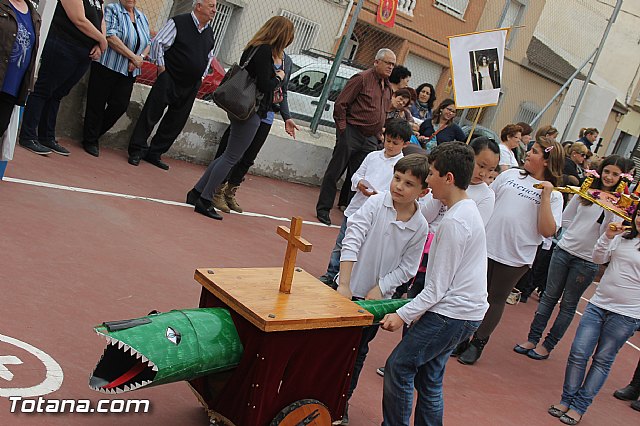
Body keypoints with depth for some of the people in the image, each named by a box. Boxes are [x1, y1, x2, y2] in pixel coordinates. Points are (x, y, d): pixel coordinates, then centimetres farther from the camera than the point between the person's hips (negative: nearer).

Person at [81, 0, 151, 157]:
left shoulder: (142, 17, 15)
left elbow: (148, 42, 15)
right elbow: (111, 37, -16)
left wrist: (141, 57, -6)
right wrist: (133, 57, -17)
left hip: (129, 72, 5)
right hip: (107, 66, -5)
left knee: (121, 105, 1)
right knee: (97, 104, 1)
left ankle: (95, 134, 20)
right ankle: (90, 140, 14)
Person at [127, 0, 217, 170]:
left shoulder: (210, 32, 10)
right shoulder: (178, 22, -10)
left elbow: (209, 56, 24)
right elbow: (158, 42, -8)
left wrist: (201, 76, 15)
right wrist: (161, 67, -8)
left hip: (191, 86, 6)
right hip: (169, 79, -6)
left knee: (176, 122, 9)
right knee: (151, 115, -2)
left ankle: (154, 154, 20)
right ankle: (136, 151, 9)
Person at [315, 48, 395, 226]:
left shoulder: (388, 87, 16)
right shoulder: (362, 79, -7)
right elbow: (340, 104, -10)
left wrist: (379, 135, 15)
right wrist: (343, 128, -11)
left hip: (370, 140, 7)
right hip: (351, 134, -6)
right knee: (334, 172, 1)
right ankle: (323, 209, 10)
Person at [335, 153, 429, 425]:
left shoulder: (420, 227, -8)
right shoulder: (376, 203, -14)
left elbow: (407, 268, -5)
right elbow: (351, 241, -20)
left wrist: (380, 288, -16)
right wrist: (344, 285, -25)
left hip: (377, 296, 1)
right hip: (350, 288, -1)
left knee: (358, 351, 14)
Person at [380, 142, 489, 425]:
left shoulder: (454, 222, -21)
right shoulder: (469, 209, 11)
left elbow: (437, 287, -19)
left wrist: (403, 315, -14)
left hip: (451, 314, -10)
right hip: (467, 312, 10)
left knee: (398, 367, -2)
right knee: (429, 376, 15)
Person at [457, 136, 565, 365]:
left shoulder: (553, 195, -2)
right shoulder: (510, 174, 6)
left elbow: (548, 231, -13)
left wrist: (546, 195, -17)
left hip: (516, 257, -2)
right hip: (486, 246, 2)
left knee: (496, 300, 11)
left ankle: (478, 343, 26)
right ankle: (461, 339, 27)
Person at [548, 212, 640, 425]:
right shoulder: (622, 237, 7)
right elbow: (599, 258, 3)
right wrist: (607, 236, -10)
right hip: (598, 304, 3)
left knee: (603, 360, 6)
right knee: (578, 353, 0)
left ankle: (579, 407, 14)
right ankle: (567, 399, 14)